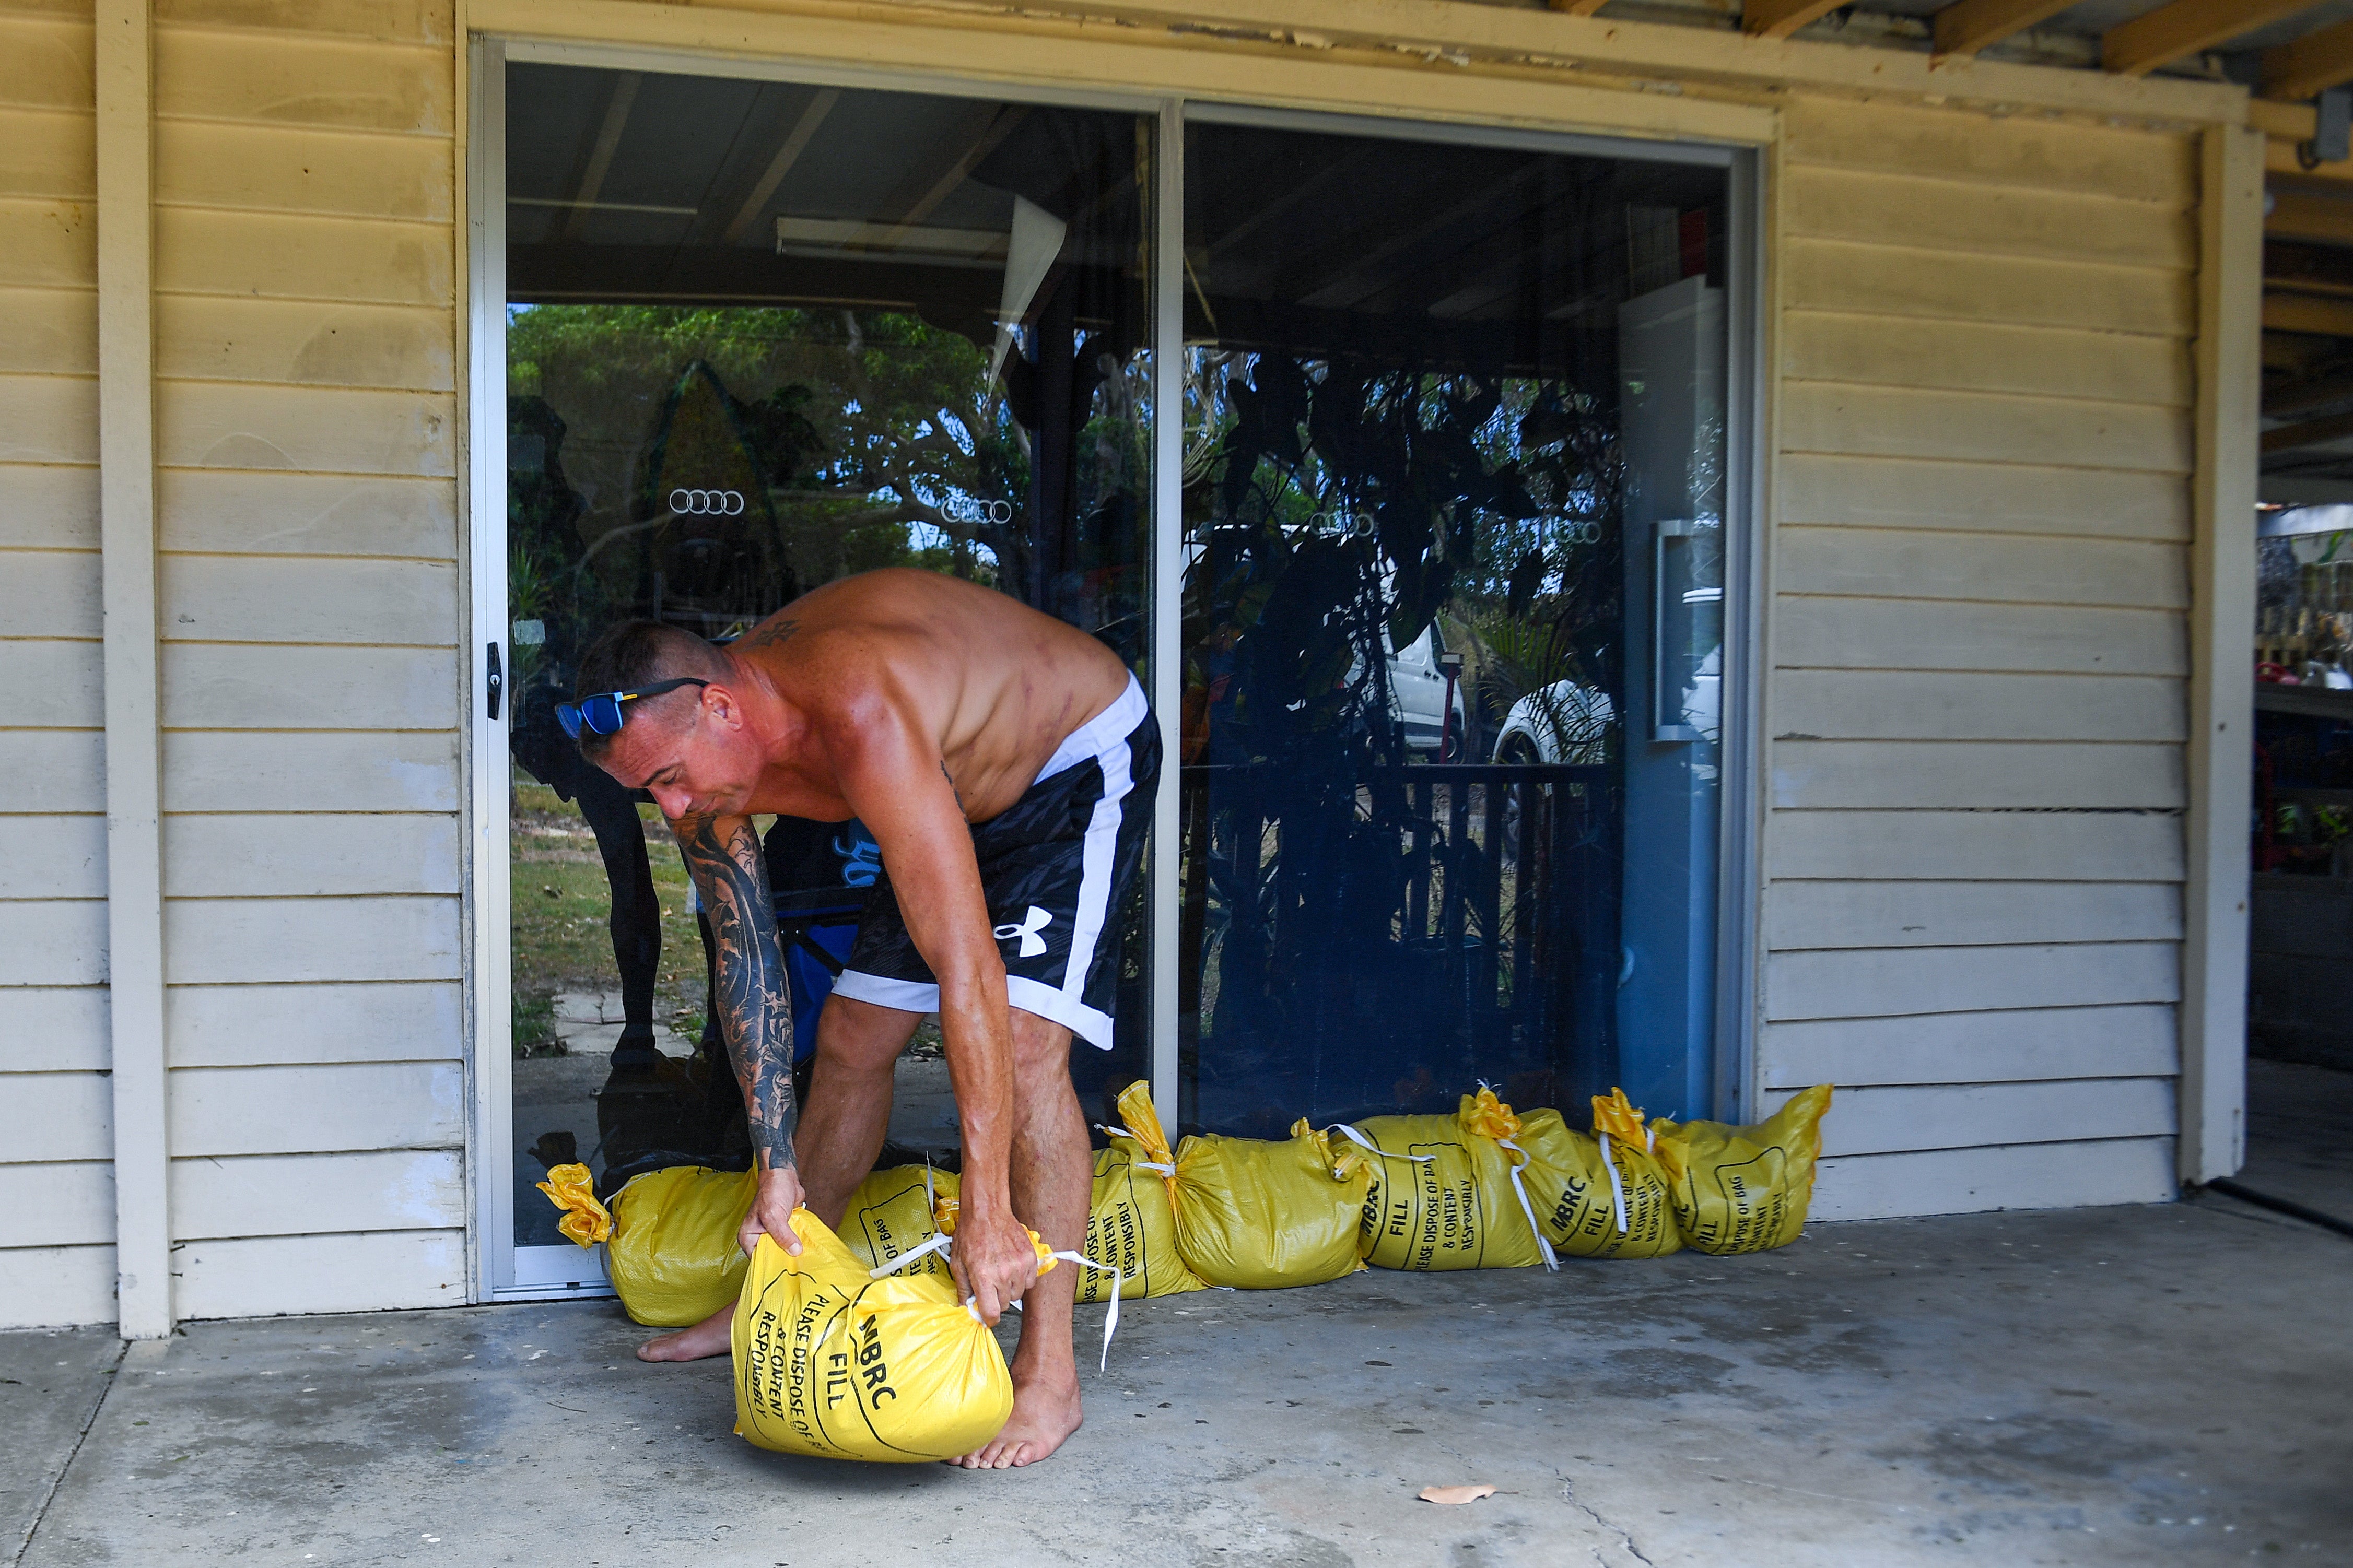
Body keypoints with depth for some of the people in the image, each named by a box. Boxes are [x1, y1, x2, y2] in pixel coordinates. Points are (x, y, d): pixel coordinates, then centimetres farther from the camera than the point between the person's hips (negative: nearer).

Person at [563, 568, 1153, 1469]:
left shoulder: (861, 720, -42)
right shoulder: (698, 751, -17)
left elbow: (966, 965, -44)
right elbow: (746, 963, -9)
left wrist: (988, 1212, -43)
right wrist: (776, 1172, -13)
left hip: (1083, 760, -7)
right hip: (962, 787, 7)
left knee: (1022, 1044, -22)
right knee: (852, 1039, 7)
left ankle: (1049, 1378, -14)